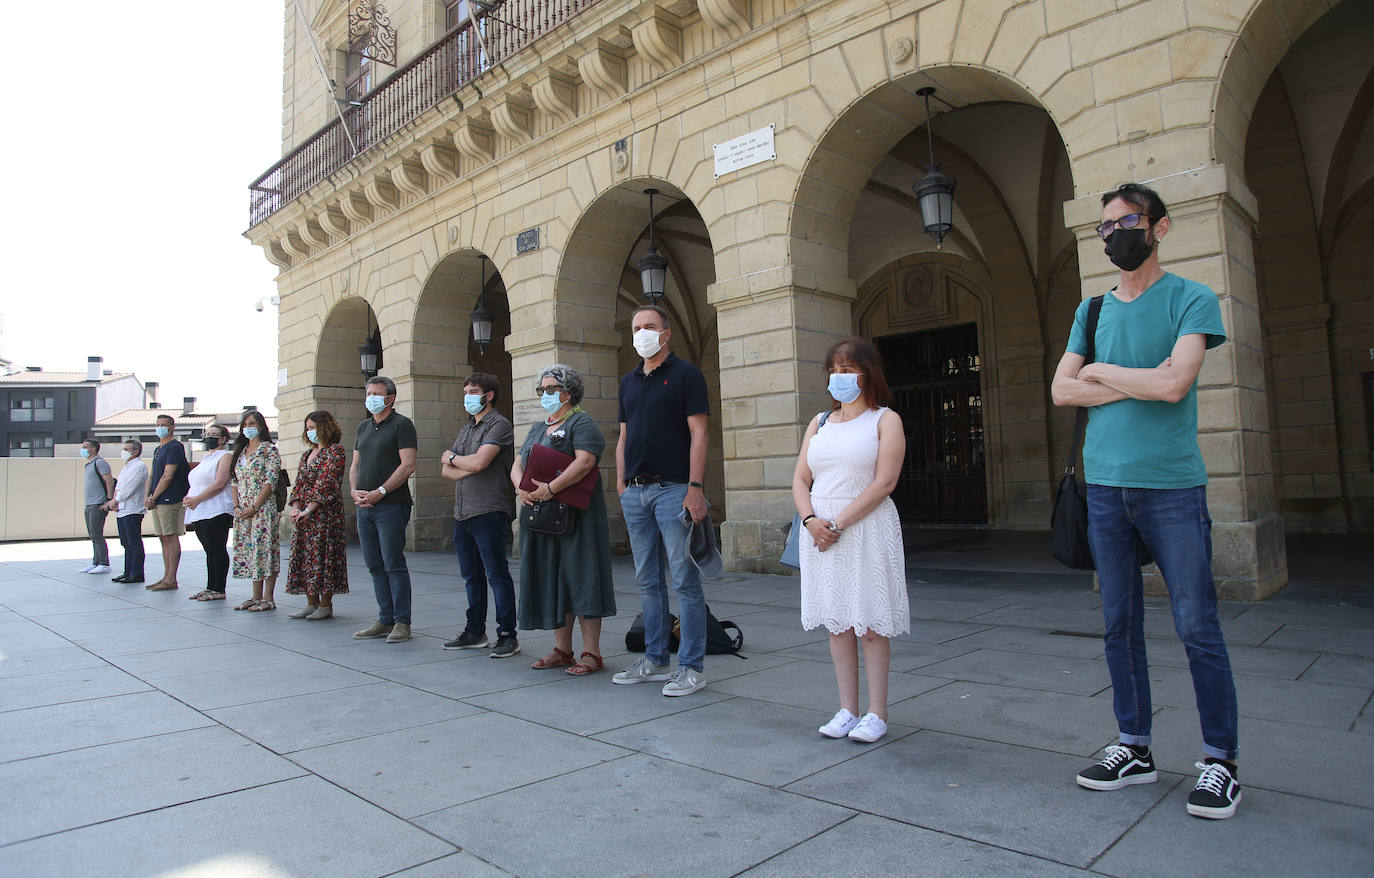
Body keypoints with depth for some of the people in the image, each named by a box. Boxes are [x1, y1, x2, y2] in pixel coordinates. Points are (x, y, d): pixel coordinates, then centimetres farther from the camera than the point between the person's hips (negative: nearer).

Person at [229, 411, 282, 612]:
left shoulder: (269, 449, -4)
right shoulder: (240, 451, 16)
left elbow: (270, 482, -11)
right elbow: (234, 481, 15)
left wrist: (254, 507, -15)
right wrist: (237, 506, 2)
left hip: (263, 509, -7)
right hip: (243, 511, 7)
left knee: (264, 550, -6)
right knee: (248, 551, 8)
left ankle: (268, 599, -1)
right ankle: (256, 597, 15)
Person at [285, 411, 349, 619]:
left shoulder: (334, 451, -7)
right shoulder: (307, 454, 18)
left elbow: (326, 482, -15)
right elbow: (299, 482, 13)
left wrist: (309, 510, -19)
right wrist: (295, 506, -4)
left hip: (325, 512, -8)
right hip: (304, 515, 8)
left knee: (322, 554, -5)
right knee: (303, 554, 8)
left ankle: (325, 604, 3)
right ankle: (311, 603, 16)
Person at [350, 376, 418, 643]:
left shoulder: (401, 425, -4)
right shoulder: (363, 427, 19)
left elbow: (408, 466, -13)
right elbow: (355, 464, 21)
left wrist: (379, 492, -16)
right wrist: (354, 491, 1)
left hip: (391, 506, -7)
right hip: (364, 507, 7)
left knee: (394, 566, -6)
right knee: (375, 566, 9)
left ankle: (402, 622, 1)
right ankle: (385, 620, 17)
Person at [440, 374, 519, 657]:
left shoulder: (499, 425, -6)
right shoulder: (467, 429, 21)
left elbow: (479, 462, -19)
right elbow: (446, 471, 14)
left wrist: (453, 458, 0)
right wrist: (469, 468, -6)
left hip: (488, 512, -8)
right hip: (462, 513, 8)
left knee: (497, 575, -5)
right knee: (472, 576, 14)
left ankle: (507, 635, 2)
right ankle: (475, 632, 24)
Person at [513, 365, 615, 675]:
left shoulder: (581, 423, -4)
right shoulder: (538, 428, 21)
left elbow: (585, 461, -20)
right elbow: (517, 464, 16)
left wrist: (550, 489, -25)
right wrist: (521, 488, -6)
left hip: (574, 516, -8)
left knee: (580, 578, -6)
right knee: (551, 580, 10)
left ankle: (591, 653, 0)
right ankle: (562, 649, 19)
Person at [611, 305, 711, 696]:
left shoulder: (685, 374, -1)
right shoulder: (629, 381, 18)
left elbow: (698, 433, -8)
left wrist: (695, 486, -16)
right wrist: (620, 483, 11)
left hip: (673, 489, -7)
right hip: (636, 491, 7)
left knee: (684, 579, -4)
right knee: (647, 581, 12)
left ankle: (692, 665, 5)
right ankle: (654, 659, 22)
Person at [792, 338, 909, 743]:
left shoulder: (885, 420, 1)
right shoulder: (819, 423, 16)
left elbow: (884, 482, -11)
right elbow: (800, 479, 10)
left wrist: (839, 522, -16)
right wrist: (811, 520, -9)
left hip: (866, 528, -5)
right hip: (820, 531, 5)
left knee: (870, 624, -1)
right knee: (837, 622, 7)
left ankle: (877, 713, 9)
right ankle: (847, 710, 16)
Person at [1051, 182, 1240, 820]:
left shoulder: (1192, 300, 0)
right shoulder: (1093, 310, 14)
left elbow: (1174, 384, -15)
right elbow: (1062, 390, 3)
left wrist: (1102, 371, -2)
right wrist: (1140, 382, -7)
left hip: (1172, 485, -4)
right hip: (1105, 485, 5)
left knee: (1197, 628, 0)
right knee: (1119, 626, 9)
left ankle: (1220, 761, 14)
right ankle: (1134, 749, 21)